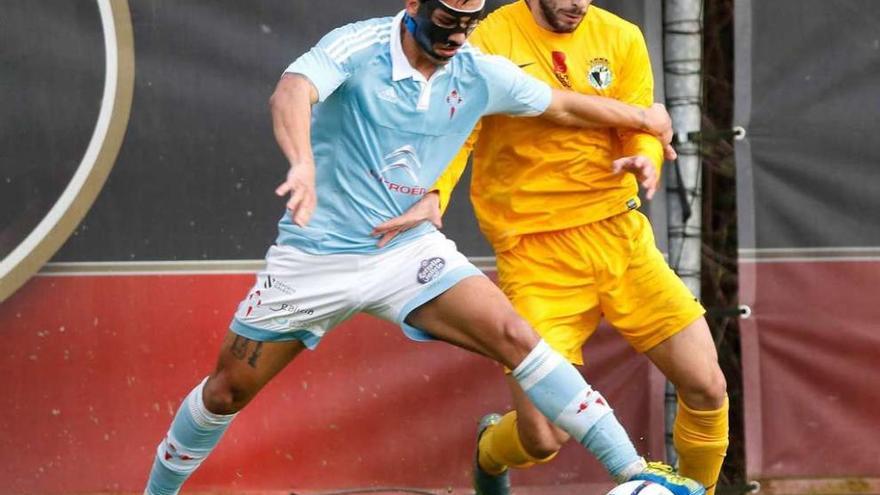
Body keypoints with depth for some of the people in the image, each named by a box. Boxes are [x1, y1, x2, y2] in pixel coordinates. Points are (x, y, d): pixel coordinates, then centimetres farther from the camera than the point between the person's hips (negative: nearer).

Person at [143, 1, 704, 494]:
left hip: (407, 249, 3)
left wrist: (643, 117, 22)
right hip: (315, 255, -2)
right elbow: (291, 93, -39)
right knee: (227, 391, 4)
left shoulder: (479, 74, -5)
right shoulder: (358, 48, -19)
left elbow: (563, 105, 13)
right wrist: (303, 165, -58)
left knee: (513, 336, -17)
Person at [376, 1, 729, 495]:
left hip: (620, 236, 4)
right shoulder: (492, 41, -6)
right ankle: (491, 451, 28)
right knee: (544, 439, -9)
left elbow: (642, 129, 4)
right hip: (535, 254, -4)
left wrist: (645, 159, -19)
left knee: (707, 388, -3)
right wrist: (434, 195, -28)